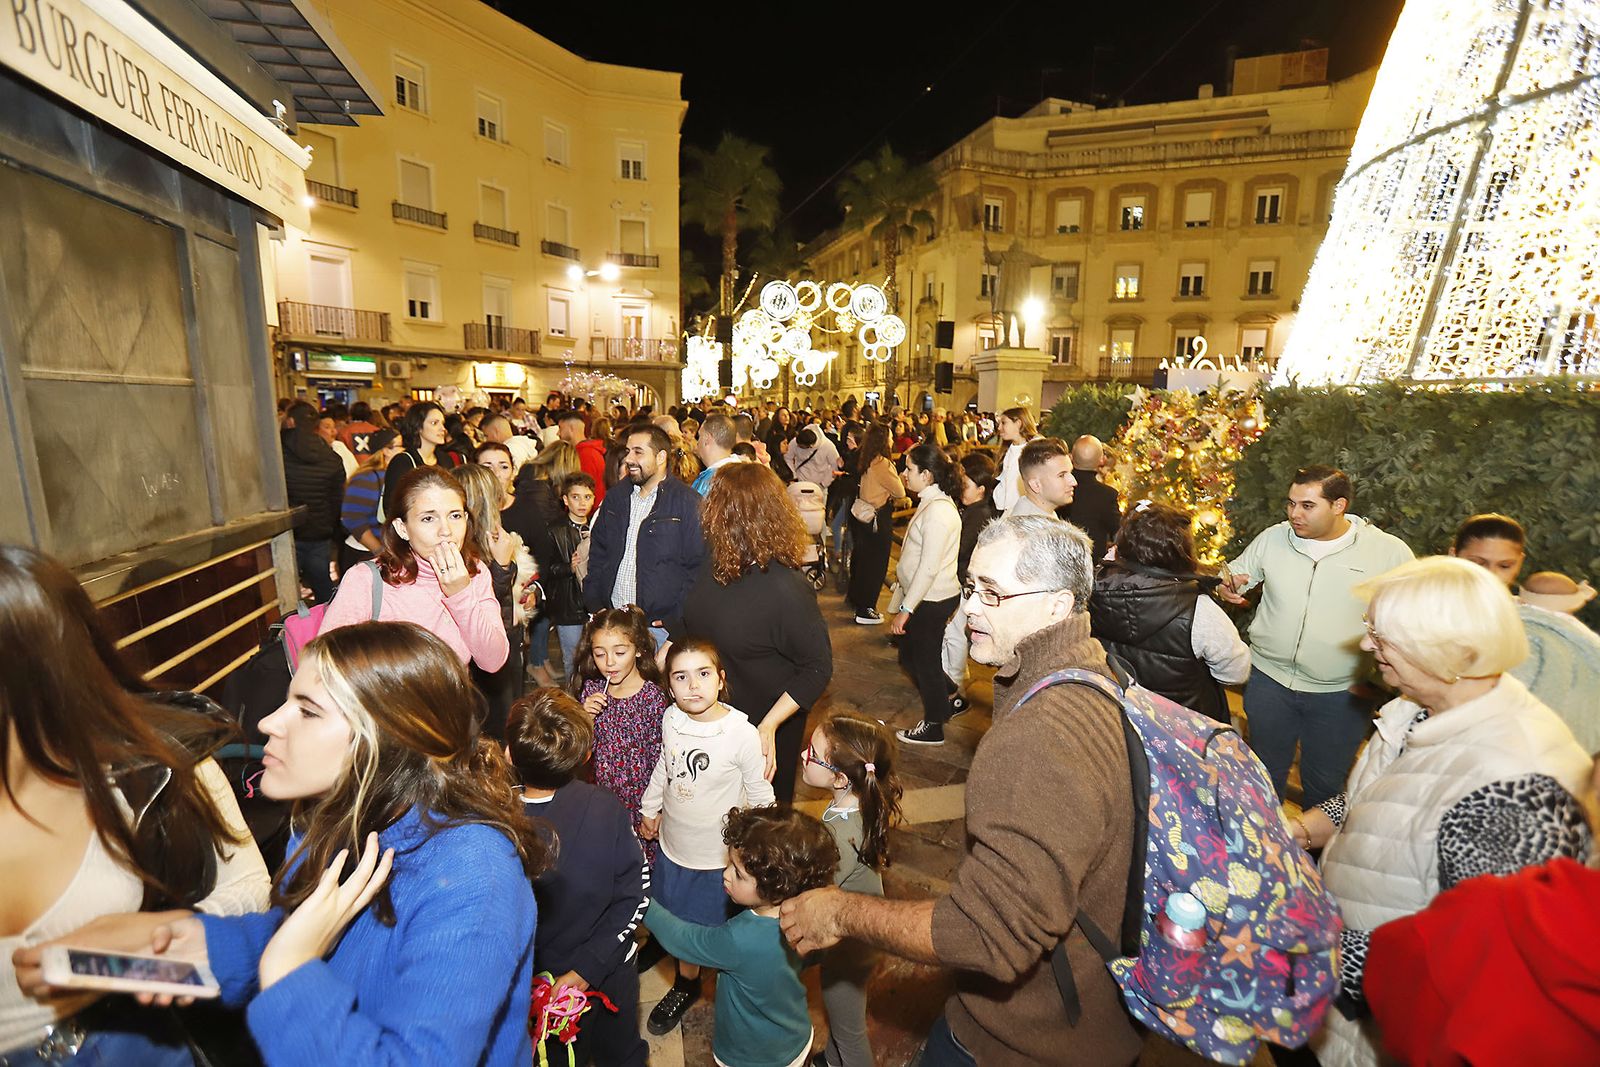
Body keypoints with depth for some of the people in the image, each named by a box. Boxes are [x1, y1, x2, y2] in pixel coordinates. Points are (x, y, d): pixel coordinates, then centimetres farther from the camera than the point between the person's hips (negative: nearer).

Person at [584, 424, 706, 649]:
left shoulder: (688, 502, -7)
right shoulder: (615, 497, 11)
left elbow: (698, 565, -9)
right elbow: (597, 553, 16)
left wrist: (674, 619, -14)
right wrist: (595, 604, 7)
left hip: (658, 625, -4)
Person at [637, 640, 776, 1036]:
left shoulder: (742, 733, -27)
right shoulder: (670, 720, -13)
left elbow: (761, 796, -14)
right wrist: (650, 810, 17)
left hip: (720, 855, -4)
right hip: (672, 844, 5)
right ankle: (686, 985, 54)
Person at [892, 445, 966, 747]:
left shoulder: (937, 511, -24)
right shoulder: (934, 502, 6)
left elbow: (928, 568, -25)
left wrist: (906, 609, -19)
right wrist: (904, 601, 15)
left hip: (931, 600, -9)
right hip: (926, 597, 9)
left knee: (925, 660, 9)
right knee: (910, 656, 20)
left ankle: (933, 727, 29)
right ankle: (945, 699, 39)